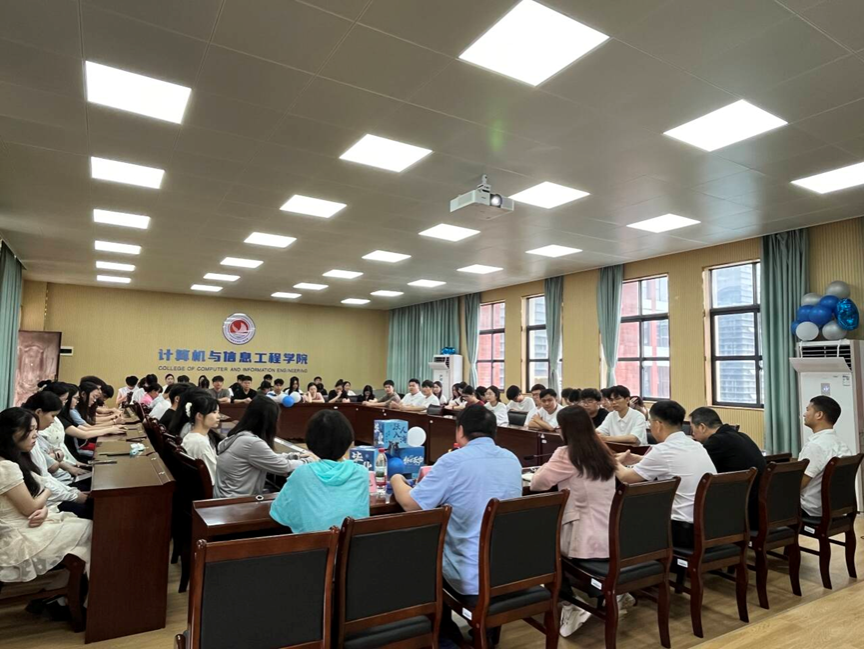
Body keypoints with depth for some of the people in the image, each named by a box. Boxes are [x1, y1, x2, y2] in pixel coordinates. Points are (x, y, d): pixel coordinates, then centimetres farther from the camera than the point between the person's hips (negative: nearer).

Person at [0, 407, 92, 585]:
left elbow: (35, 495, 10)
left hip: (28, 523, 9)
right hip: (20, 537, -9)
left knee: (85, 524, 0)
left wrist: (44, 509, -11)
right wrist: (47, 492, 2)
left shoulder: (18, 458, 7)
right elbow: (30, 508, -17)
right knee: (89, 529, -5)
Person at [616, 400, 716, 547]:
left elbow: (626, 477, -4)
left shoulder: (663, 450, -16)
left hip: (686, 530, -7)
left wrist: (615, 462, 16)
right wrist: (637, 459, 29)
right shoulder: (697, 446, 7)